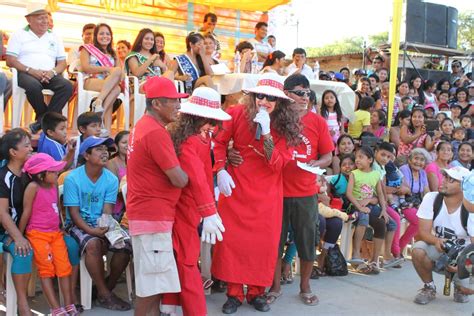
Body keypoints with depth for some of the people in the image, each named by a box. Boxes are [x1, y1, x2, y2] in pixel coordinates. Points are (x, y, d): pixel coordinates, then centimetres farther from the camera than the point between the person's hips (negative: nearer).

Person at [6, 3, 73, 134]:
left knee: (67, 86, -29)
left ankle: (43, 120, -27)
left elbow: (62, 63, 14)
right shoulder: (19, 35, 9)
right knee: (33, 86, -39)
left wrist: (53, 72, -10)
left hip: (49, 75, 3)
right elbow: (10, 61, -2)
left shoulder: (54, 37, 19)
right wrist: (31, 71, -16)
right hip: (26, 74, -3)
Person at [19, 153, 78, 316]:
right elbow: (26, 212, -12)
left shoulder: (54, 183, 4)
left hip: (55, 232, 6)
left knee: (64, 267, 1)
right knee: (46, 270, -2)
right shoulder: (33, 187, -15)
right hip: (37, 234, -6)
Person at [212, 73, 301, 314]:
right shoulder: (237, 114, -7)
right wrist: (221, 170, -8)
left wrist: (266, 133, -24)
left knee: (264, 242, 5)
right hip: (235, 188, 0)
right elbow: (220, 142, 4)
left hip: (267, 194, 1)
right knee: (231, 239, 0)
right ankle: (234, 293, 16)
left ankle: (257, 292, 24)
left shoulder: (287, 126, -6)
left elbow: (277, 164, -15)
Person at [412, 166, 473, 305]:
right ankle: (429, 287, -3)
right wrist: (437, 241, -38)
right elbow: (423, 232, -16)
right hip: (437, 250, 1)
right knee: (418, 249, -31)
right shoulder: (431, 198, -14)